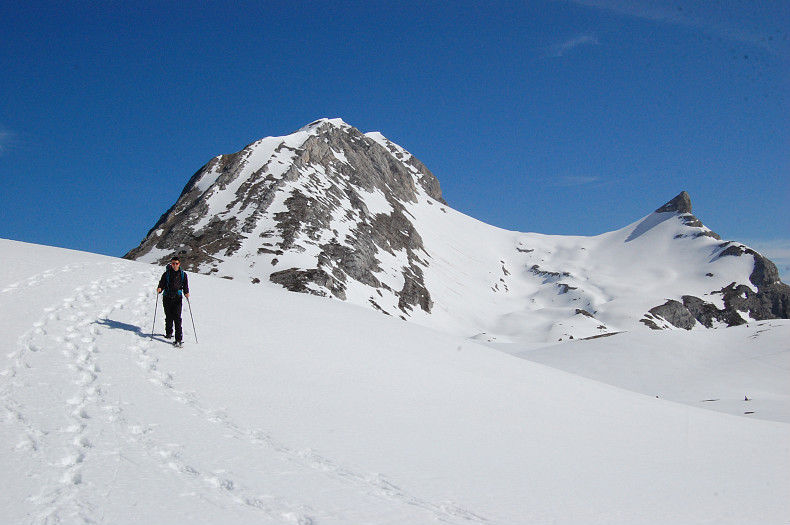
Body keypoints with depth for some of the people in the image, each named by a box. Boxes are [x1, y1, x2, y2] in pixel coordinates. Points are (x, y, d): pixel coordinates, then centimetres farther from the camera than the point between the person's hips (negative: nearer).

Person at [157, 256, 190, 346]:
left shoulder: (183, 274, 7)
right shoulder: (167, 274, 6)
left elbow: (185, 286, 11)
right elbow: (162, 283, 7)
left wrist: (186, 293, -9)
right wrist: (160, 289, -15)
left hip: (177, 298, -2)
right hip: (167, 298, 2)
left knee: (177, 318, -12)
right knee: (169, 317, 9)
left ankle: (179, 338, -15)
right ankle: (169, 332, 34)